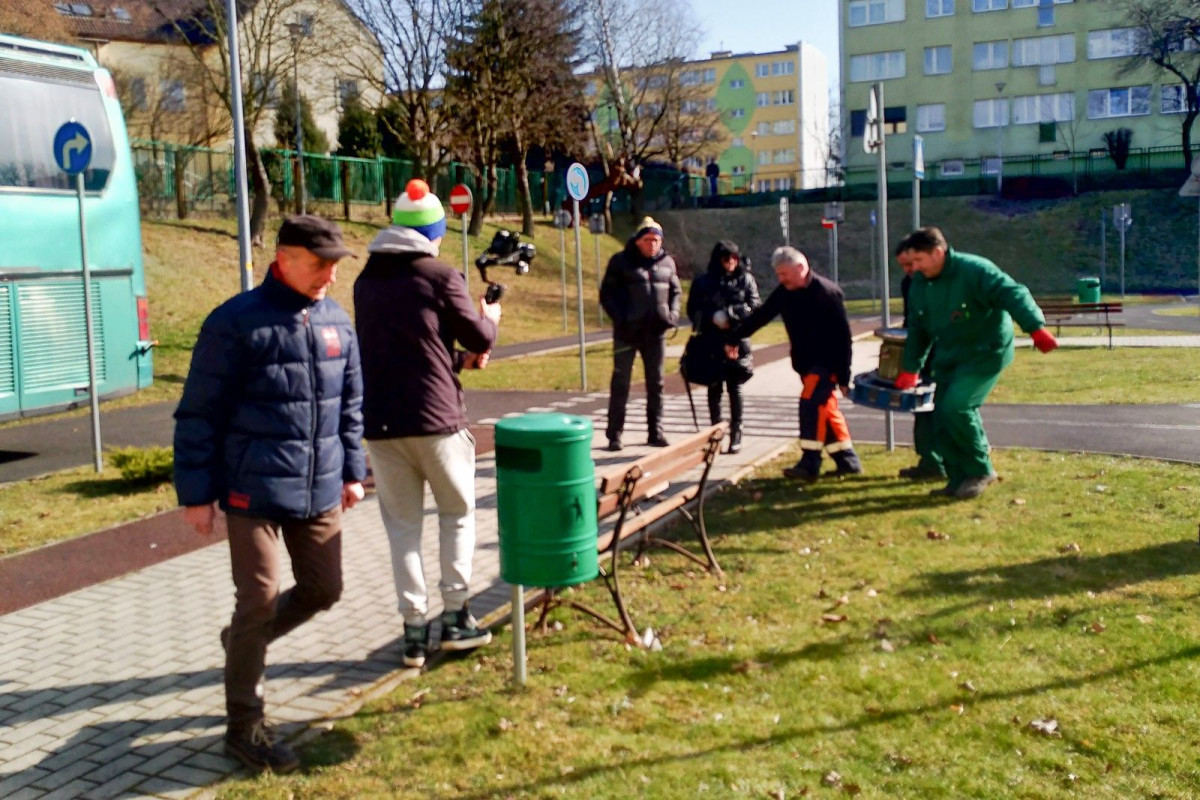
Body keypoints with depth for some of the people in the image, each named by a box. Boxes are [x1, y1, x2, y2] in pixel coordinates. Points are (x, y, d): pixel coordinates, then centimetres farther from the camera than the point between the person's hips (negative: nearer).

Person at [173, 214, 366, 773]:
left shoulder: (337, 322, 7)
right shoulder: (236, 323, -11)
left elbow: (350, 403, 17)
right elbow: (199, 413, -8)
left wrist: (352, 471, 16)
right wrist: (195, 493, -8)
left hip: (320, 491, 6)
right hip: (254, 491, -6)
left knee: (323, 589, 13)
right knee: (260, 598, -3)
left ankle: (243, 640, 40)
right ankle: (244, 726, 13)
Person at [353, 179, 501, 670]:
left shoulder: (366, 282, 11)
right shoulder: (441, 276, -6)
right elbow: (481, 338, 1)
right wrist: (491, 317, 22)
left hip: (380, 421, 4)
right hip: (436, 417, -4)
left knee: (402, 523, 10)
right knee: (457, 512, 14)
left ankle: (415, 629, 9)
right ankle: (455, 617, 14)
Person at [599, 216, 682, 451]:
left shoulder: (667, 262, 8)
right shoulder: (621, 261, -3)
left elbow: (675, 291, 17)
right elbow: (606, 293, -3)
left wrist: (673, 314, -1)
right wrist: (620, 318, -14)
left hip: (656, 332, 4)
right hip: (627, 331, -4)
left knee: (656, 383, 10)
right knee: (620, 382, 0)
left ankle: (656, 431, 20)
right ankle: (614, 434, 6)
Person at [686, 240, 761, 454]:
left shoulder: (745, 280, 6)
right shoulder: (702, 283, 4)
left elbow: (754, 306, -2)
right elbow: (693, 310, 2)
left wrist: (729, 314, -15)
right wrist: (712, 319, -15)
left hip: (737, 342, 0)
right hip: (711, 342, 1)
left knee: (734, 388, 1)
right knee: (714, 389, 6)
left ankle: (736, 435, 8)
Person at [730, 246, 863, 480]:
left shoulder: (827, 293, -16)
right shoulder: (783, 293, 2)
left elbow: (843, 336, -16)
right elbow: (760, 317, 11)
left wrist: (844, 376, -16)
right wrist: (734, 336, 3)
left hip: (827, 362, -7)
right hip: (805, 363, 7)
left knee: (810, 403, -18)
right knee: (826, 410, 9)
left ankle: (810, 464, -16)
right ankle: (848, 462, 18)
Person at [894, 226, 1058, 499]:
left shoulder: (974, 270, -18)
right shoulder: (919, 284, 5)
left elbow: (1014, 294, -28)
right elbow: (916, 329, 16)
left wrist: (1036, 328, -42)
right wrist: (911, 369, 19)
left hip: (985, 354, -8)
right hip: (948, 359, 8)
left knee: (957, 407, -22)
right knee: (942, 417, 2)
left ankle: (980, 471, -3)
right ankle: (959, 480, 15)